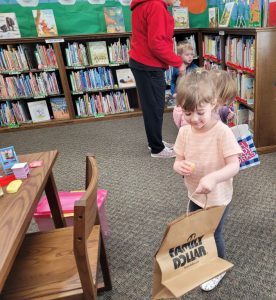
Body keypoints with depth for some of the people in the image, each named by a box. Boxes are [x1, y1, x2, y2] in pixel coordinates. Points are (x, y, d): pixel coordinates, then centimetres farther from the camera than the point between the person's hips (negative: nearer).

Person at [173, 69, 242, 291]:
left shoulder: (223, 132, -25)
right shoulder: (184, 132, -9)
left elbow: (234, 166, -27)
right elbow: (178, 161, -3)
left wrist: (213, 177, -46)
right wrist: (179, 166, -27)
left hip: (218, 197, -5)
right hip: (195, 195, 5)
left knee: (213, 234, 15)